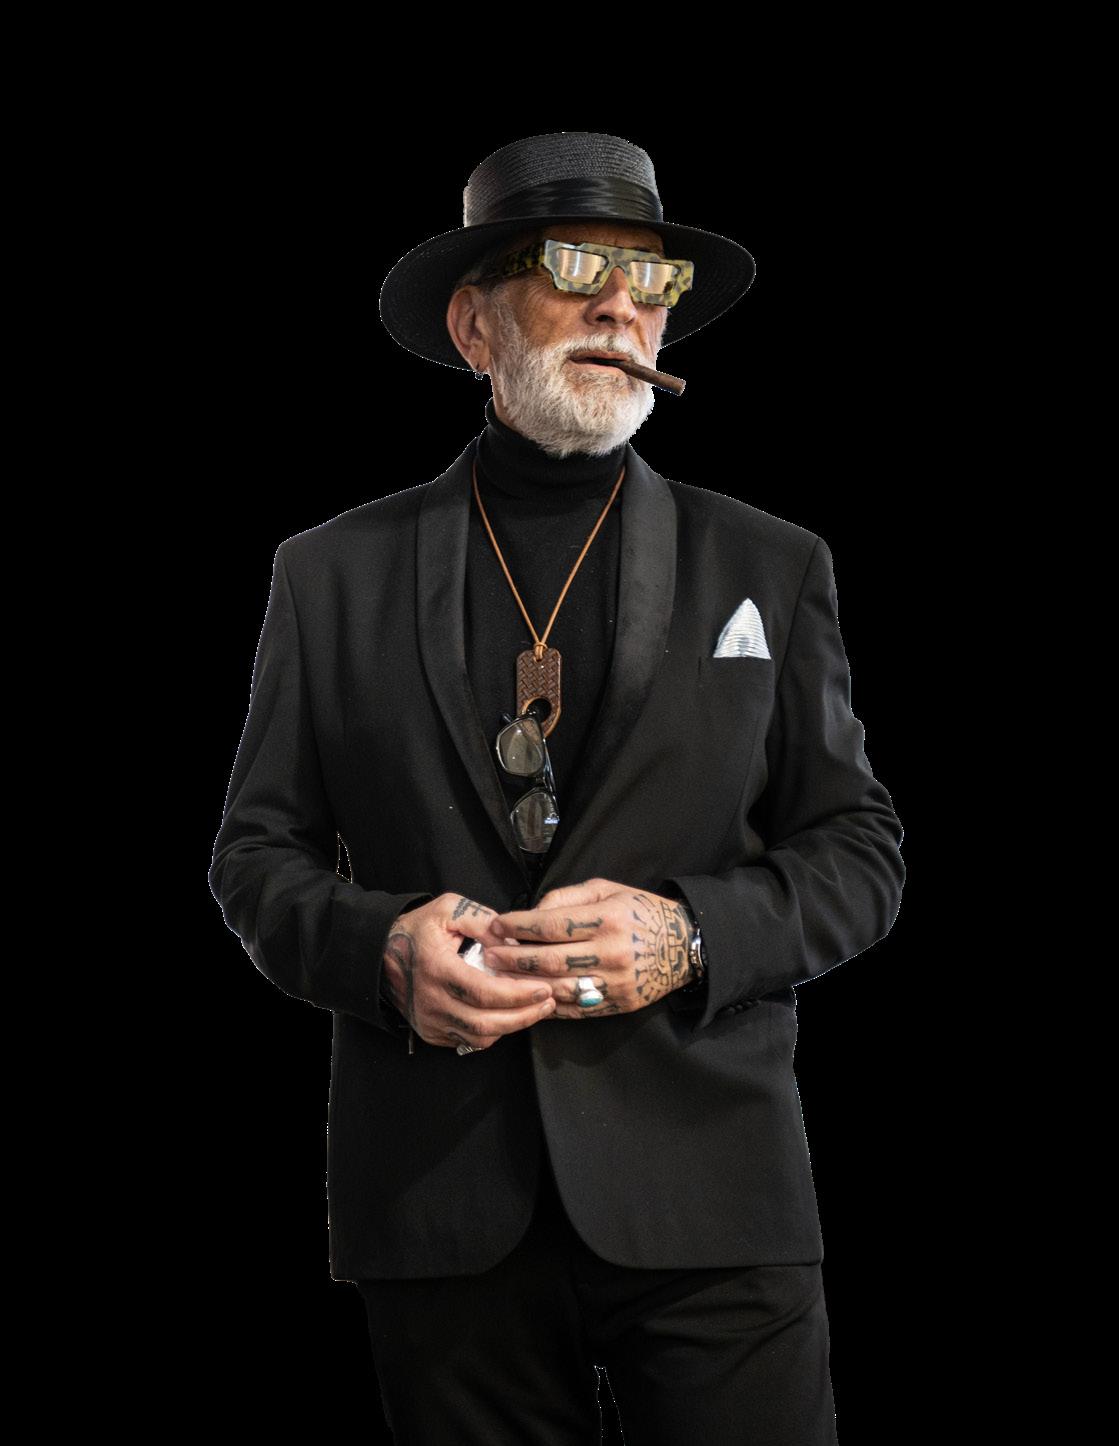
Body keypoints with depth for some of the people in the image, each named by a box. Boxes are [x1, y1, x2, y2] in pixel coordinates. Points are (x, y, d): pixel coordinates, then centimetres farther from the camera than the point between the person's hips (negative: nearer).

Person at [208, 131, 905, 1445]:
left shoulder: (770, 568, 10)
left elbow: (858, 851, 8)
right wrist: (379, 947, -11)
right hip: (442, 1210, 0)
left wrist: (690, 937, -11)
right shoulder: (333, 573, 9)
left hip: (706, 1199, 0)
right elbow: (256, 853, 10)